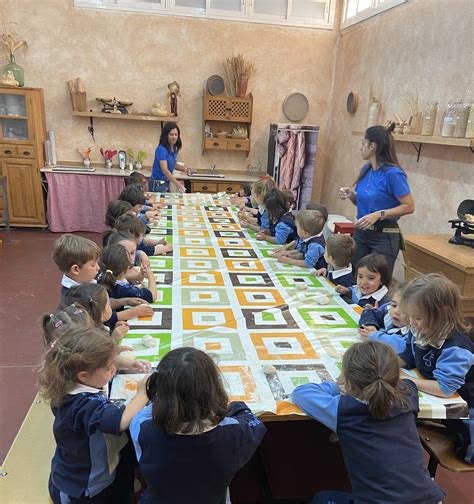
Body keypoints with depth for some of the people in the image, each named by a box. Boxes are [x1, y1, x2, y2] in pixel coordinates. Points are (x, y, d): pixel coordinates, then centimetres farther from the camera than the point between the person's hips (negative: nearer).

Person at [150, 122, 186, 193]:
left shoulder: (174, 149, 5)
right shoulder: (161, 149, -21)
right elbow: (164, 170, -34)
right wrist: (177, 184, -46)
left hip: (166, 184, 8)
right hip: (158, 185, -8)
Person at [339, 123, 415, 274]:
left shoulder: (393, 173, -17)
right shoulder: (366, 169, 5)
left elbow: (409, 206, -16)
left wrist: (379, 214, -24)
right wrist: (351, 195, -3)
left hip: (384, 238, -7)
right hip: (361, 233, 7)